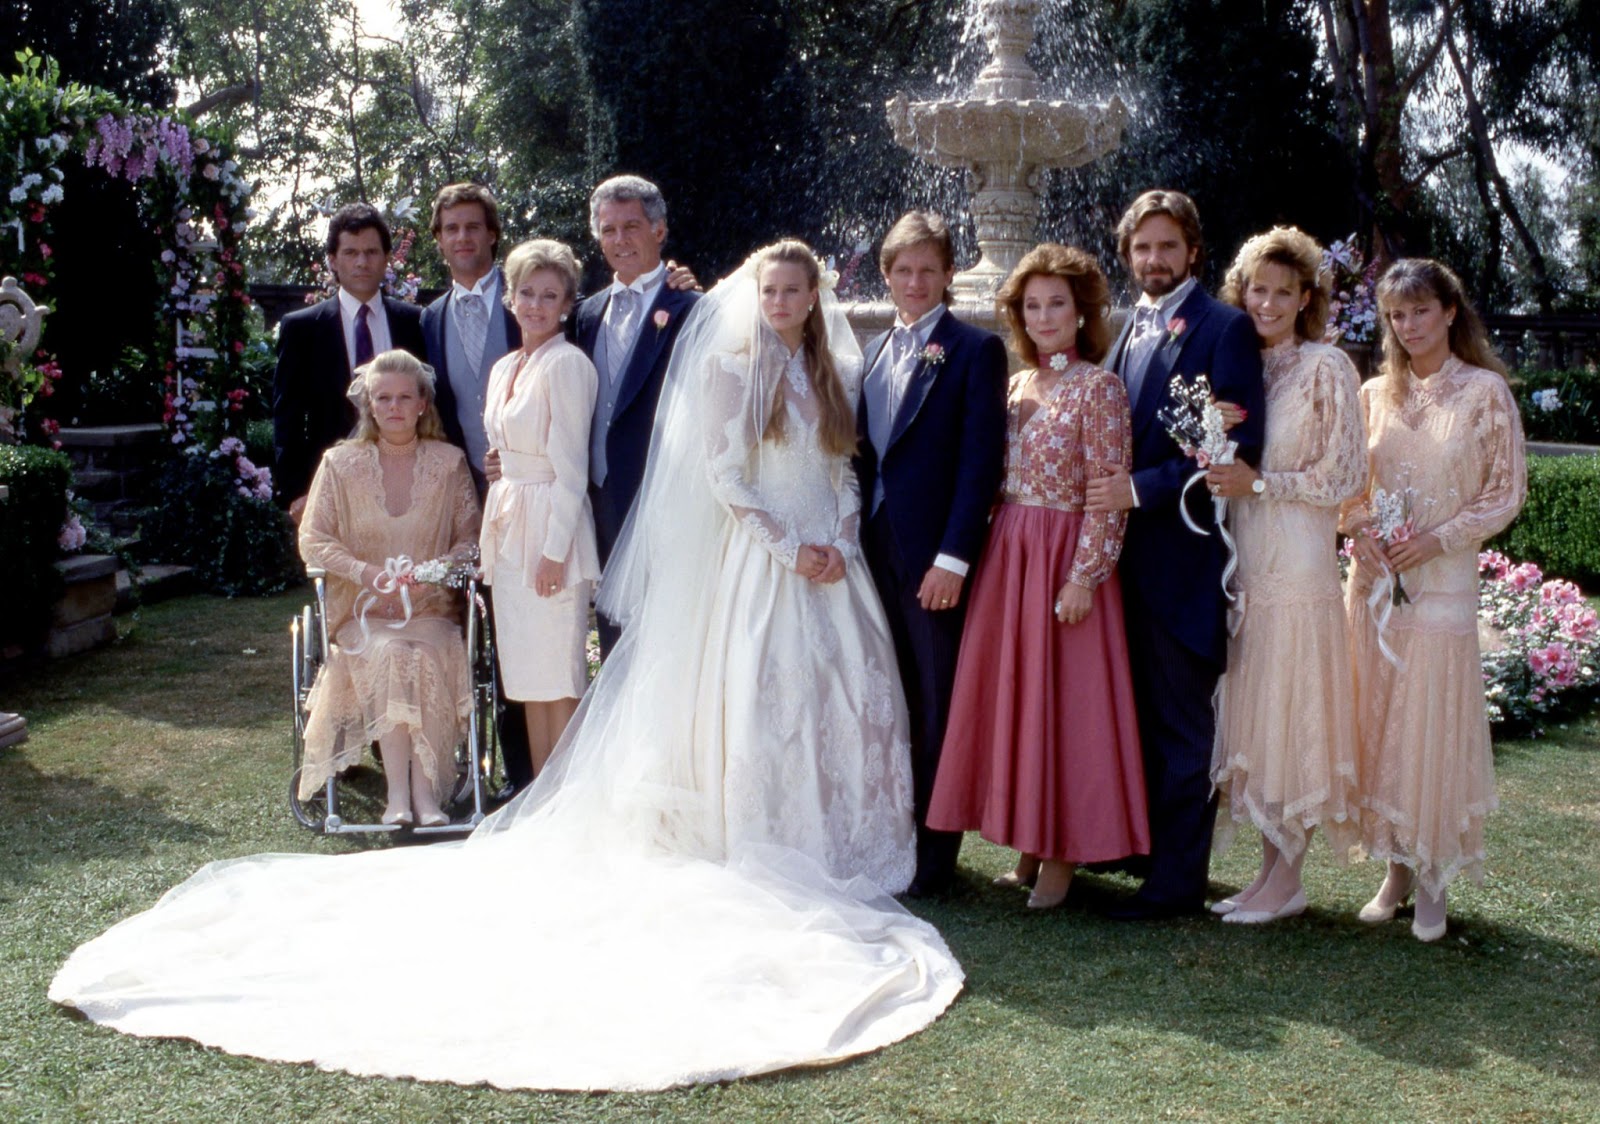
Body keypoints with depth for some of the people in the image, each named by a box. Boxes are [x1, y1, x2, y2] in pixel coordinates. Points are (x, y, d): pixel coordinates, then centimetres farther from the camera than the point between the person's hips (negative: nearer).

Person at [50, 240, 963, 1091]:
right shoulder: (731, 369, -4)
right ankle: (775, 851, 7)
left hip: (825, 568, 6)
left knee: (843, 698, 5)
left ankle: (838, 844, 14)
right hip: (755, 568, -5)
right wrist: (791, 549, -14)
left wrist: (838, 543, -2)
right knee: (758, 704, -2)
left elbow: (844, 469, 14)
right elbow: (726, 481, -11)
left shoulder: (828, 373, 14)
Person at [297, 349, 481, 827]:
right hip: (361, 610, 0)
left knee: (429, 657, -32)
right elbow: (312, 540, 2)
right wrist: (365, 572, -16)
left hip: (432, 609, 0)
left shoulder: (449, 462, 8)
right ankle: (399, 792, -32)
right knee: (388, 654, -32)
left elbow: (470, 536, 4)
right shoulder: (340, 463, 7)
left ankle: (427, 792, -31)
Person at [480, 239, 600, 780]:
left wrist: (555, 548, -18)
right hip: (508, 529, 8)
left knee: (559, 676, -4)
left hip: (550, 528, -8)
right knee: (527, 676, 11)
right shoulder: (504, 369, 14)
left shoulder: (567, 364, -11)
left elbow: (570, 466, -15)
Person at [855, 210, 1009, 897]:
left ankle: (935, 857, 10)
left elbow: (981, 461, -10)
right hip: (877, 549, 6)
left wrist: (953, 558, -16)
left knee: (938, 707, 1)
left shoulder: (975, 350, -4)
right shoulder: (875, 352, 16)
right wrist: (856, 536, 6)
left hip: (935, 556, -6)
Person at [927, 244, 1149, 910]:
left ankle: (1061, 856, 12)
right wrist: (997, 549, 6)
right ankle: (1029, 846, 21)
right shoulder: (1019, 385, 12)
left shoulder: (1097, 387, -9)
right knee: (1010, 695, 9)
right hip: (1008, 556, 7)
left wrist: (1084, 577, -18)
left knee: (1062, 697, 0)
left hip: (1066, 561, -7)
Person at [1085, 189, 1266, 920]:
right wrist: (1105, 490, 3)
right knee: (1138, 709, 17)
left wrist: (1141, 489, -19)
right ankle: (1139, 841, 30)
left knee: (1180, 721, 0)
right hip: (1126, 550, 7)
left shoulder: (1224, 329, -8)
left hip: (1183, 553, -7)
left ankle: (1177, 880, 7)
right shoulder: (1129, 330, 15)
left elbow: (1239, 447, -16)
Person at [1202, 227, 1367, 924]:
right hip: (1243, 560, 7)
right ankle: (1270, 867, 18)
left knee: (1288, 712, -3)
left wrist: (1258, 483, -14)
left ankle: (1287, 881, 6)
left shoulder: (1327, 368, -5)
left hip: (1297, 564, -6)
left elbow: (1346, 476, -8)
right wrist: (1221, 466, 0)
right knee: (1249, 714, 8)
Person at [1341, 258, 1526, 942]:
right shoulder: (1375, 394, 9)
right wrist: (1362, 531, -6)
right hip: (1375, 579, 4)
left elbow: (1507, 493, -1)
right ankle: (1396, 867, 19)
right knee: (1379, 724, 6)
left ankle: (1433, 881, 11)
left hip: (1443, 580, -4)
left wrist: (1438, 537, -12)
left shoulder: (1485, 391, -2)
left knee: (1433, 725, -2)